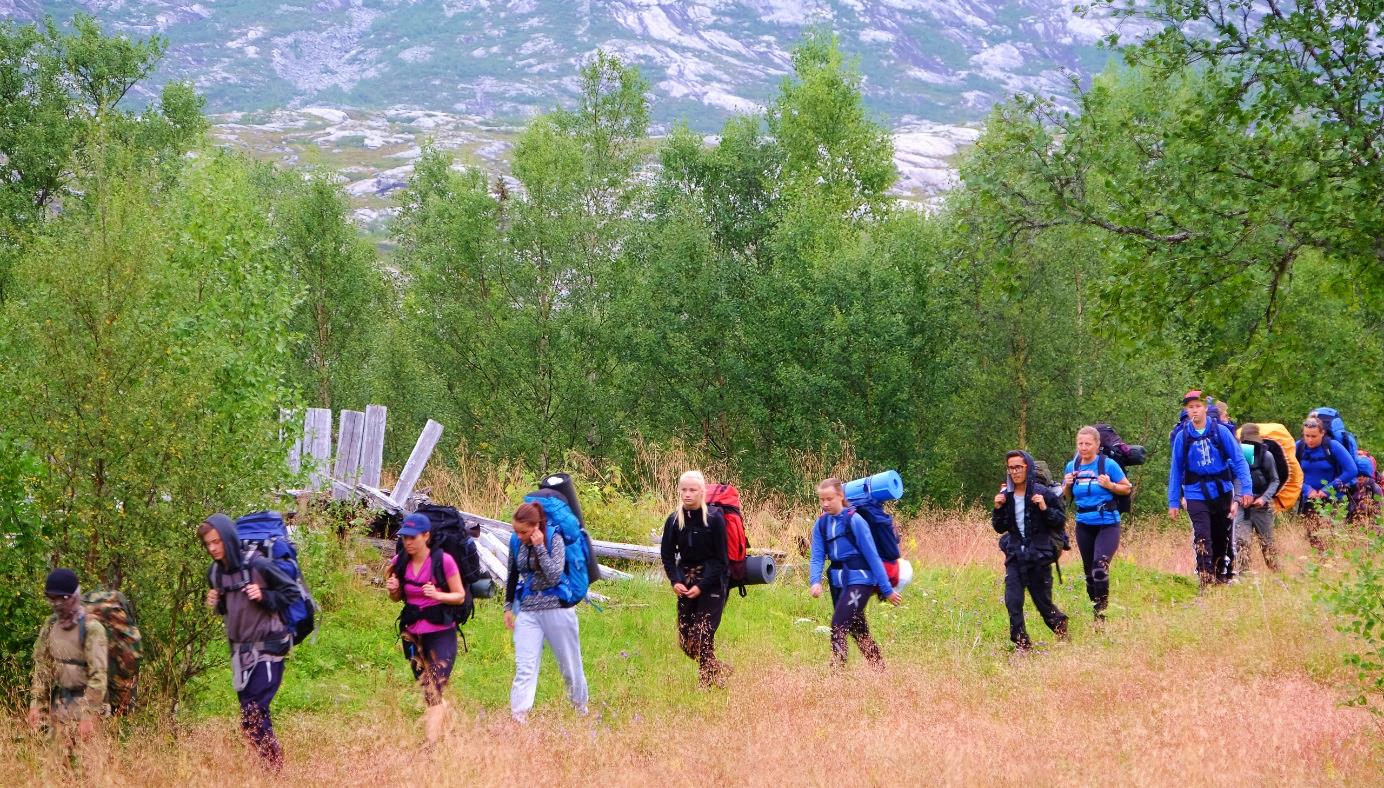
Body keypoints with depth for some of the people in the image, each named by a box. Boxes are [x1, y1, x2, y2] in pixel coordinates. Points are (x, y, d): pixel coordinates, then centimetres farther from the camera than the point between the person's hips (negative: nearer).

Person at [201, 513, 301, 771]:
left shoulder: (257, 566, -14)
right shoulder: (216, 572, 7)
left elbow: (293, 593, -6)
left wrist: (264, 597, -20)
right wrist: (216, 604, 1)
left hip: (267, 651, -7)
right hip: (240, 651, 7)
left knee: (253, 715, -15)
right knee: (252, 714, 8)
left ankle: (274, 766, -7)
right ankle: (270, 763, 17)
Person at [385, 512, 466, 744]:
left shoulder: (443, 561, -13)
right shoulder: (400, 562, 1)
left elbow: (460, 596, -7)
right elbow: (397, 598, 15)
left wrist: (438, 595, -25)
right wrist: (392, 589, -8)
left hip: (441, 633, -5)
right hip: (413, 634, 5)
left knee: (434, 694, -14)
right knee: (429, 694, 14)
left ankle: (431, 744, -19)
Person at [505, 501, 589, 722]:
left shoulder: (554, 540, -12)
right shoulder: (517, 543, 1)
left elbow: (554, 576, -22)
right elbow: (513, 576, 15)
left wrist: (539, 547, -23)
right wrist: (508, 606, 15)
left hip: (557, 609, -3)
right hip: (527, 611, 3)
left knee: (570, 663, 12)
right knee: (524, 668, -9)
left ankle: (581, 708, 34)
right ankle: (518, 718, -16)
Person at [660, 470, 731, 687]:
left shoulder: (714, 519, -12)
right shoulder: (674, 520, 0)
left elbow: (721, 559, -9)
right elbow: (667, 555, 8)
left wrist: (702, 586, -15)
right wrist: (675, 581, -8)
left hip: (711, 583, -4)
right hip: (686, 583, 4)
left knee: (703, 637, -11)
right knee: (686, 641, 4)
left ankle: (707, 681, 3)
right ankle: (719, 669, 28)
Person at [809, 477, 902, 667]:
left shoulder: (854, 520, -13)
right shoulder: (821, 524, 5)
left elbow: (872, 556, -12)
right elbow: (817, 557, 1)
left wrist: (887, 589, -10)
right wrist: (815, 581, -19)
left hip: (859, 580, -7)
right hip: (837, 580, 7)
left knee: (838, 627, -16)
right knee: (858, 631, 14)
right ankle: (881, 671, 26)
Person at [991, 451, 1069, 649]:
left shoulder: (1042, 493, -7)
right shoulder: (1006, 496, 5)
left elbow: (1061, 522, -5)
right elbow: (1000, 528, 12)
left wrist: (1044, 508, -21)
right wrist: (998, 509, -5)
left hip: (1039, 556, -4)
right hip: (1015, 556, 4)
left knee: (1043, 603, 5)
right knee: (1012, 601, -9)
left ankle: (1060, 625, 35)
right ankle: (1021, 643, -2)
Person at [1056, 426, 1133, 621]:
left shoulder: (1108, 464, -8)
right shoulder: (1072, 466, 5)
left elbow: (1127, 488, 0)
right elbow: (1065, 496, 16)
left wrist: (1110, 485, -17)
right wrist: (1067, 485, -5)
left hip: (1107, 524, -5)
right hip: (1084, 525, 5)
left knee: (1100, 567, -22)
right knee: (1089, 572, 11)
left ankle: (1102, 612, -15)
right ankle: (1095, 613, 24)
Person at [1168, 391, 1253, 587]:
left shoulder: (1221, 431, -4)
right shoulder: (1182, 437, -1)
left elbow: (1239, 460, -4)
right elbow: (1176, 470, 5)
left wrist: (1246, 489, -13)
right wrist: (1173, 502, 4)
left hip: (1222, 492, 1)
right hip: (1197, 495, -1)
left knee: (1223, 539, 12)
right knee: (1202, 540, -14)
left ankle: (1224, 576, 29)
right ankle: (1206, 581, -14)